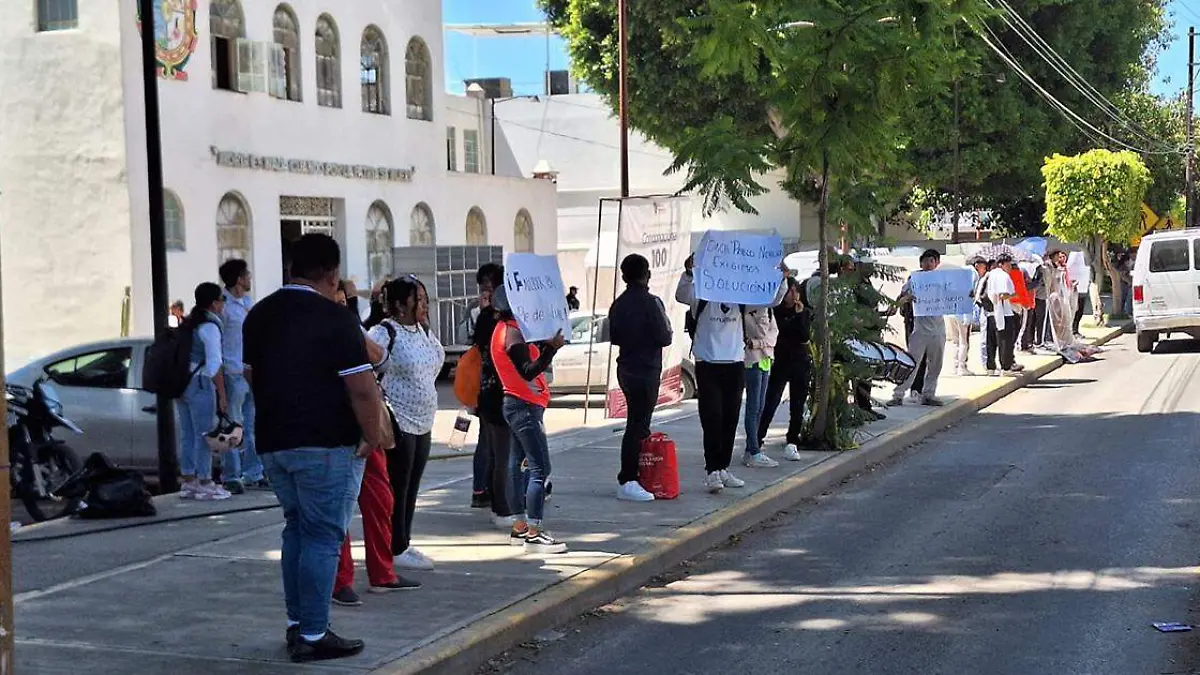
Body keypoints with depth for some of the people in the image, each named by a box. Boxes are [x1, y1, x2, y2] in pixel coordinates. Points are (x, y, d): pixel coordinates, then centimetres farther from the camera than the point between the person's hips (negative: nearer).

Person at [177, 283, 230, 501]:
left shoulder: (187, 324, 15)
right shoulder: (209, 327, -12)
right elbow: (214, 364, -17)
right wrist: (222, 395, -16)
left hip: (181, 383, 9)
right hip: (200, 384, -9)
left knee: (187, 434, 12)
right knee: (204, 434, -4)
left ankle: (188, 483, 16)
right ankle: (205, 485, -1)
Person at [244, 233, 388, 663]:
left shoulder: (259, 315, 9)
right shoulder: (335, 319, -14)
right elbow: (362, 389, -17)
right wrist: (374, 437, -5)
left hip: (273, 442, 7)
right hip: (326, 445, -7)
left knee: (297, 527, 18)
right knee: (323, 535, -2)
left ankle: (296, 623, 20)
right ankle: (313, 635, -1)